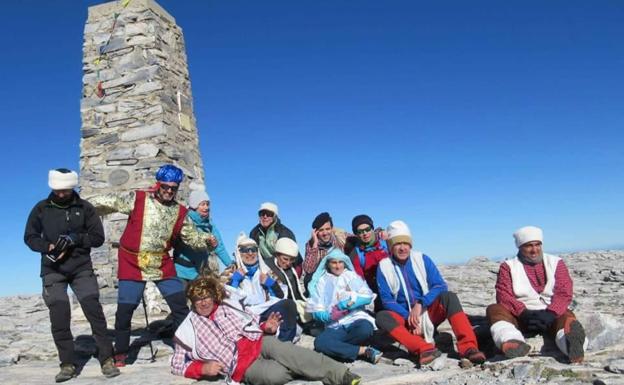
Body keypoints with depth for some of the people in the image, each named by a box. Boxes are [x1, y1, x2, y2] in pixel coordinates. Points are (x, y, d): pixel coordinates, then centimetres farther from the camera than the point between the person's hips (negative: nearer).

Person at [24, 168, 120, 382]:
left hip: (82, 268, 0)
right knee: (59, 316, -5)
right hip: (53, 270, 1)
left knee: (94, 310, -7)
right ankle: (67, 364, 6)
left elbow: (98, 237, 1)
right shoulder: (41, 208, 5)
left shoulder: (84, 207, 2)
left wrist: (74, 239, -15)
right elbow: (30, 237, 8)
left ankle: (106, 360, -1)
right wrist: (48, 247, -12)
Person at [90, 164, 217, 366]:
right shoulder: (138, 199, -7)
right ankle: (120, 354, 20)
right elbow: (111, 202, -4)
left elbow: (191, 235, 9)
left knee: (180, 306, 1)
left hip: (163, 265, 3)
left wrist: (206, 239, -10)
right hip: (132, 265, -3)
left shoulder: (179, 212, 3)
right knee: (124, 310, 0)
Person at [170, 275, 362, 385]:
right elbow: (177, 364, 10)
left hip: (259, 342, 2)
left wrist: (267, 327, -5)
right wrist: (203, 368, -8)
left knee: (286, 351, -31)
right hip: (242, 366, -2)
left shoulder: (229, 305, 16)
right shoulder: (189, 328, 9)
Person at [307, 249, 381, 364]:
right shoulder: (322, 281, 16)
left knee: (365, 329, -37)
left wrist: (351, 302, -15)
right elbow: (316, 310, 6)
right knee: (319, 342, -32)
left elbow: (368, 296, 2)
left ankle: (337, 349, -13)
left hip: (356, 319, 0)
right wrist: (330, 315, -15)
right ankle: (364, 351, -26)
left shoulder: (352, 276, 18)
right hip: (335, 326, 1)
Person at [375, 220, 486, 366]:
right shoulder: (384, 266, -2)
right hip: (404, 317, 0)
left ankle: (468, 347, -39)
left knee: (449, 296, -28)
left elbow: (440, 286, -7)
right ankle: (424, 349, -46)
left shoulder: (422, 259, 0)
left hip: (429, 314, 1)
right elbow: (387, 300, -7)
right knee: (381, 317, -31)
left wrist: (420, 304, -21)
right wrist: (409, 316, -21)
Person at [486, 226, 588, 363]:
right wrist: (524, 313, -22)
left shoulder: (556, 263, 12)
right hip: (521, 316, 0)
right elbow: (504, 296, -4)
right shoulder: (508, 266, 9)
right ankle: (513, 344, -55)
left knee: (566, 316, -32)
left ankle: (573, 345, -66)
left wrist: (550, 314, -21)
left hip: (551, 315, 0)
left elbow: (564, 293, -2)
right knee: (494, 309, -27)